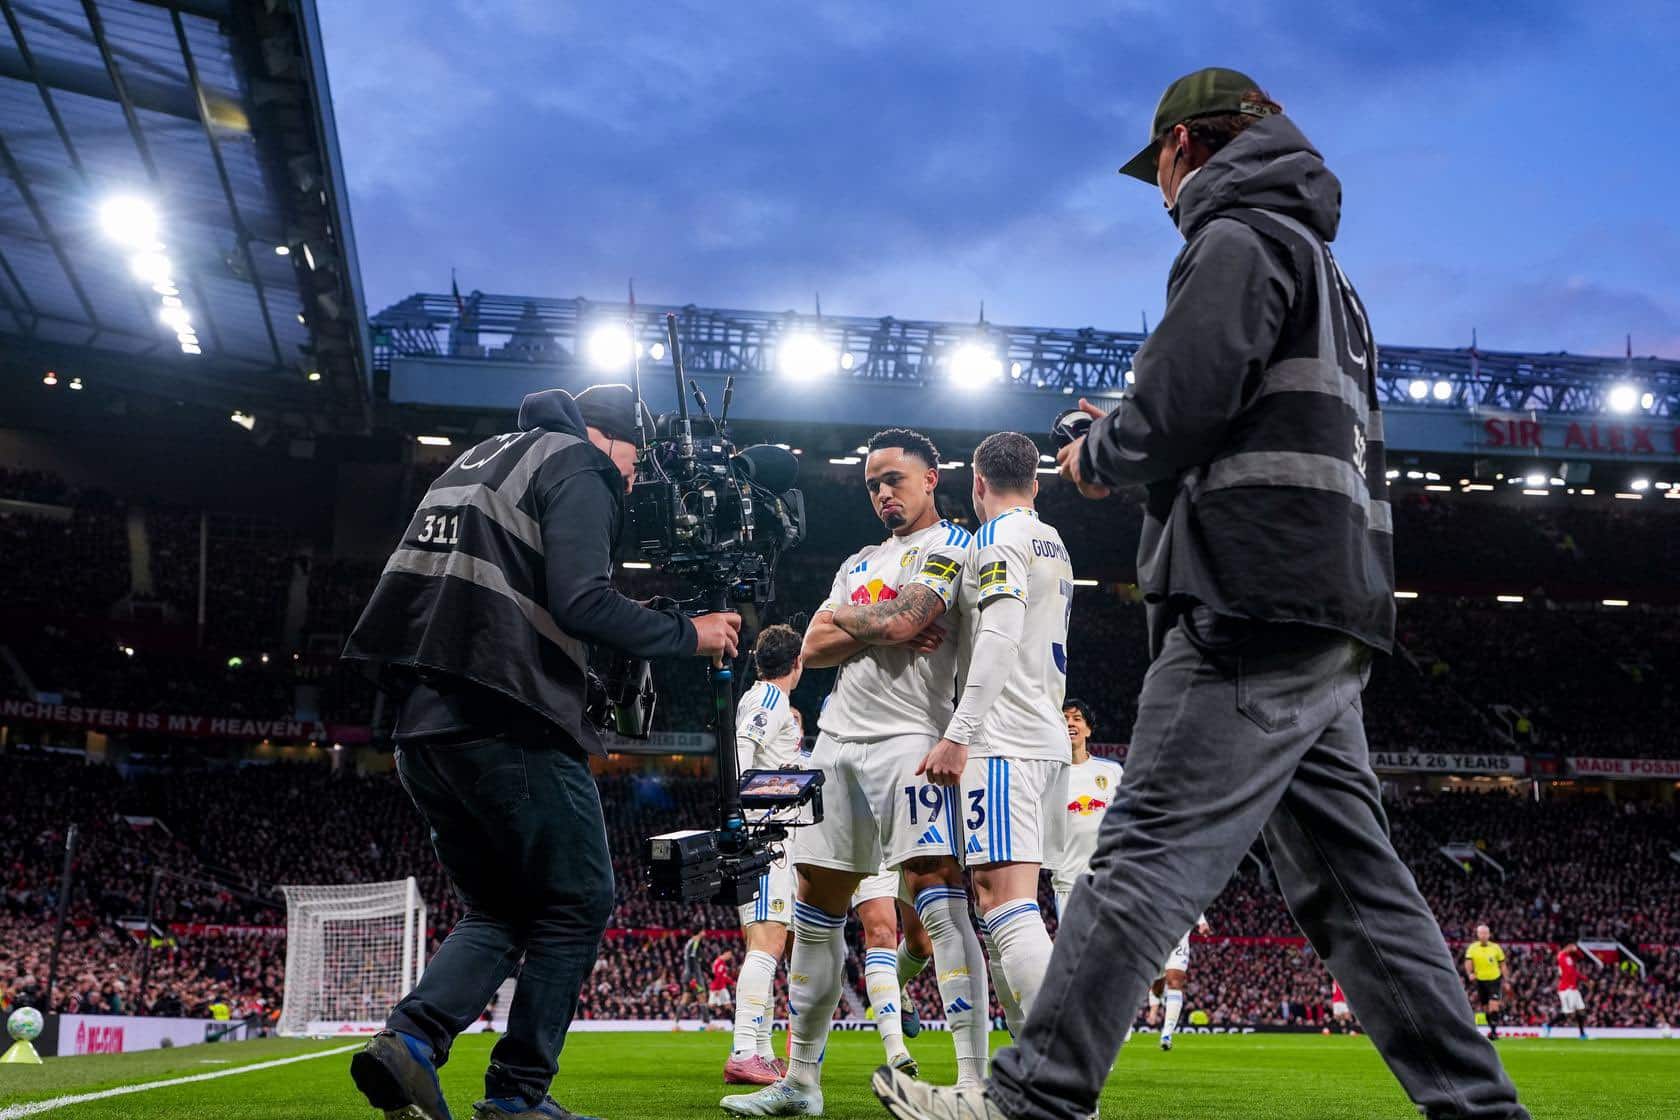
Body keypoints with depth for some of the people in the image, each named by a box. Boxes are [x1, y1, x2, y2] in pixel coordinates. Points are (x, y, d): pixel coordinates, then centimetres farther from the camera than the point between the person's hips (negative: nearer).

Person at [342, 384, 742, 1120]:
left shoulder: (478, 460, 25)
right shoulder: (576, 464, -1)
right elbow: (582, 603, -13)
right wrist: (688, 635, -4)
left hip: (421, 726, 8)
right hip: (508, 726, -8)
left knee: (498, 911, 16)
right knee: (577, 902, 4)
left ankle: (412, 1041, -4)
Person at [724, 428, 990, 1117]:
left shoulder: (949, 545, 1)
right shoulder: (860, 564, 23)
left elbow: (901, 622, -16)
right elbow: (812, 651, 11)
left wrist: (843, 616, 3)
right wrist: (883, 631, -5)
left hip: (909, 738, -8)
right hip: (839, 741, 8)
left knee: (937, 896, -17)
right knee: (816, 906, 9)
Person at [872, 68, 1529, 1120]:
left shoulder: (1241, 238, -2)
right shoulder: (1323, 267, 30)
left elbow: (1176, 402, -16)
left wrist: (1098, 457, 3)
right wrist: (1133, 449, 21)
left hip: (1255, 610, -10)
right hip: (1330, 633, 10)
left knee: (1147, 859, -11)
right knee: (1357, 884, 9)